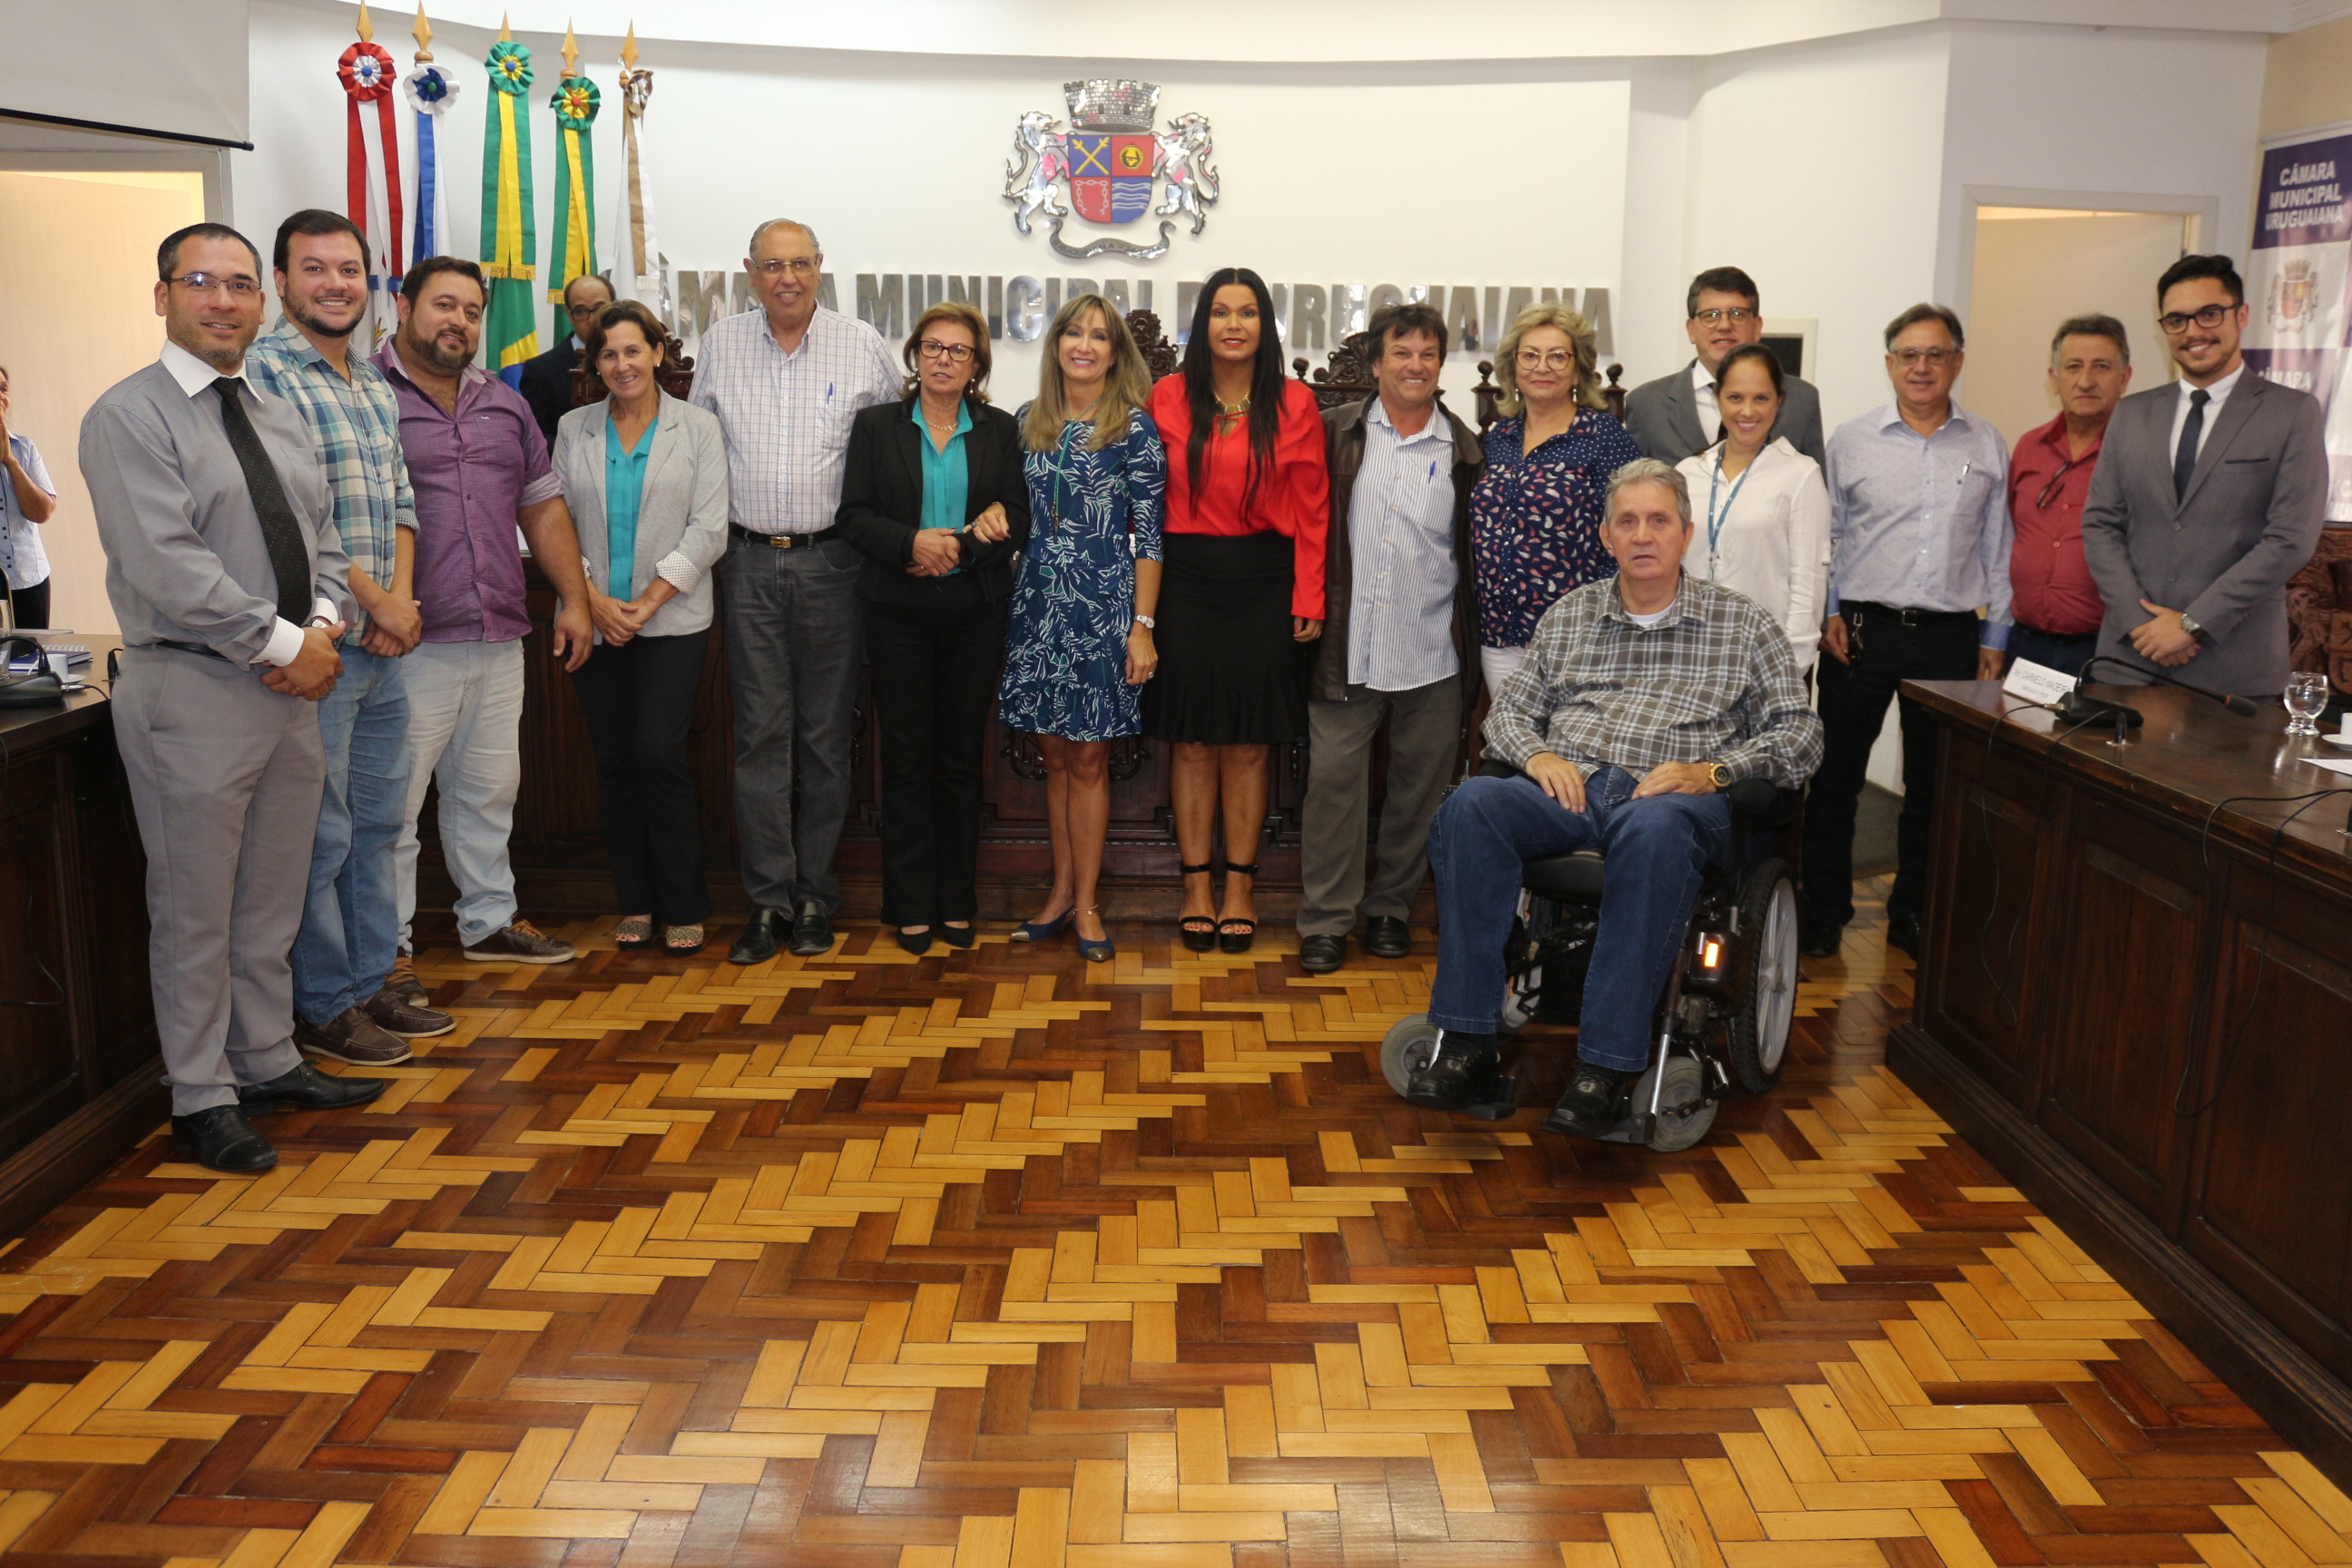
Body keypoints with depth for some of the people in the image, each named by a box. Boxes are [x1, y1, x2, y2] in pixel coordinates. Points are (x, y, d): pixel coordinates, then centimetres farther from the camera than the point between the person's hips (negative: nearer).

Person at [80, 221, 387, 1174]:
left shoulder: (278, 419, 15)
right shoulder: (130, 417, -9)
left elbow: (324, 537, 15)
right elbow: (166, 566, -18)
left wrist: (325, 623, -5)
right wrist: (283, 644, -17)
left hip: (292, 687, 7)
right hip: (192, 692, -7)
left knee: (274, 901, 16)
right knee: (194, 912, 3)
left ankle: (268, 1064, 30)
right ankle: (200, 1101, 16)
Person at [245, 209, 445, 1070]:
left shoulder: (376, 386, 15)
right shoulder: (263, 375, -10)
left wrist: (401, 597, -2)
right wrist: (377, 604, -12)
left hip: (385, 644, 8)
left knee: (379, 822, 15)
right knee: (319, 836, 0)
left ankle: (371, 983, 27)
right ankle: (321, 1007, 13)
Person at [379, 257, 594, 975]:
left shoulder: (504, 404, 17)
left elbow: (543, 506, 21)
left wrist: (573, 598, 14)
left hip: (499, 640, 7)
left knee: (489, 792, 16)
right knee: (393, 802, 0)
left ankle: (490, 921, 30)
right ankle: (384, 949, 10)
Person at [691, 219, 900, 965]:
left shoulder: (862, 345, 2)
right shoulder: (721, 344, 7)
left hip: (832, 561, -1)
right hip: (750, 562, 1)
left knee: (827, 732, 4)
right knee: (760, 732, 1)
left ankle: (815, 896, 12)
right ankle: (768, 898, 6)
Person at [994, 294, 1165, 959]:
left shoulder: (1134, 428, -5)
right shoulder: (1029, 422, 8)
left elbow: (1149, 534, -6)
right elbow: (1017, 517, 13)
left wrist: (1142, 626, -11)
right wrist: (1010, 606, 8)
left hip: (1102, 605, -4)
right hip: (1037, 604, 4)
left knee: (1088, 759, 2)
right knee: (1055, 755, 10)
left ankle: (1086, 902, 11)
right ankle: (1061, 891, 20)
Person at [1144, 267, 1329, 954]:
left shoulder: (1294, 404, 2)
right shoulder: (1169, 397, 3)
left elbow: (1312, 509, 0)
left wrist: (1308, 599, -5)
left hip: (1262, 583, 0)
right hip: (1187, 581, 0)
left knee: (1248, 743, 5)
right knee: (1191, 740, 4)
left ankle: (1239, 888, 16)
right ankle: (1196, 887, 14)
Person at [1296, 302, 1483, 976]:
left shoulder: (1464, 451, 6)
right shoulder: (1335, 434, 5)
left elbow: (1477, 553, 9)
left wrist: (1471, 639, 4)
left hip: (1432, 652, 1)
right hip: (1347, 647, -1)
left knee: (1419, 785, 8)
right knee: (1333, 777, -2)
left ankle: (1391, 906, 25)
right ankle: (1325, 919, 9)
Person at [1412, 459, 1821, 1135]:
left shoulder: (1743, 623, 16)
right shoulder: (1569, 616, 25)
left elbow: (1799, 735, 9)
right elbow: (1508, 710, 23)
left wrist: (1709, 773, -9)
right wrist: (1538, 756, -1)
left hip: (1676, 797, -2)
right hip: (1568, 786, 3)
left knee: (1654, 830, -41)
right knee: (1472, 804, -31)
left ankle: (1603, 1067, -39)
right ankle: (1466, 1045, -32)